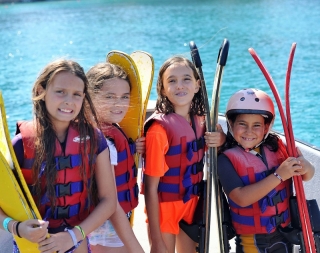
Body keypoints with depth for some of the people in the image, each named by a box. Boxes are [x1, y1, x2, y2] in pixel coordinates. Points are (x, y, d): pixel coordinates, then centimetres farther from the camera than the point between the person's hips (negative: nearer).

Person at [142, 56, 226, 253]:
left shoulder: (200, 121, -2)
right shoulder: (159, 128, -21)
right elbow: (151, 188, -19)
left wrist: (221, 140, -9)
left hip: (192, 205, 6)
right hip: (165, 207, -6)